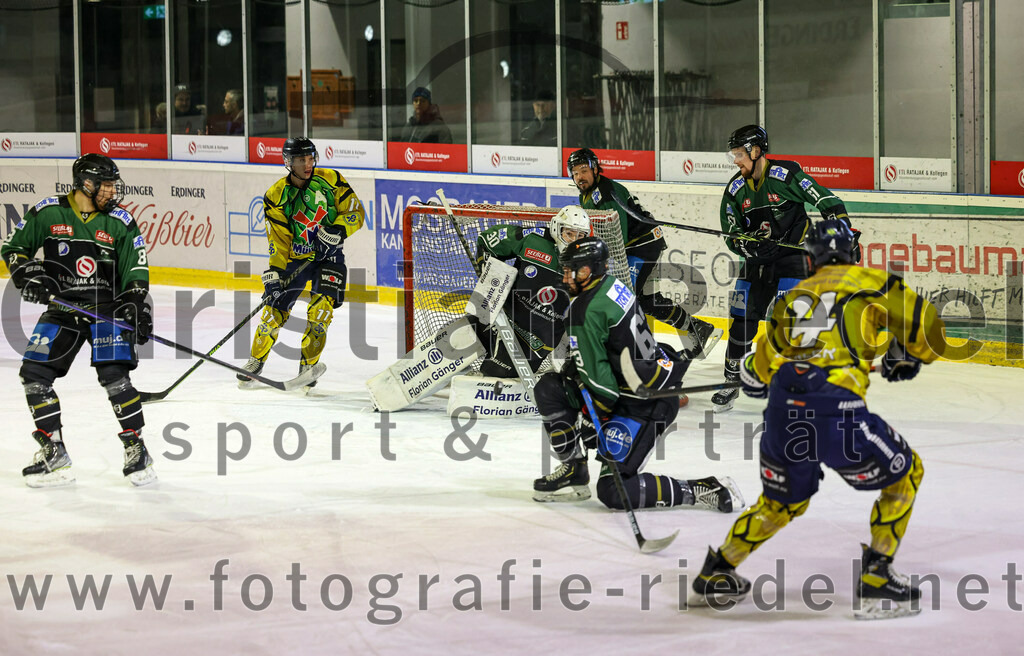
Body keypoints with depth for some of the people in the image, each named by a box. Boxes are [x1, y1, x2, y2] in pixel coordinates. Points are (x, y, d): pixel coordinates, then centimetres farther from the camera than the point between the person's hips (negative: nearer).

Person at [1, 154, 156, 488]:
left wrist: (138, 306, -9)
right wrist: (28, 275, -11)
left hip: (108, 308, -2)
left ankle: (136, 448, -4)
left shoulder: (120, 222, 1)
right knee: (35, 373, -6)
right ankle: (54, 454, 4)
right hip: (61, 308, 2)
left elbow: (135, 270, 4)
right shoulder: (48, 213, -1)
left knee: (114, 375, -18)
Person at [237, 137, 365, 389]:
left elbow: (356, 212, -6)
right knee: (274, 311, -4)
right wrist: (273, 273, -21)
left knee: (320, 309, -18)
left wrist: (336, 232, -23)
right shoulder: (276, 196, -8)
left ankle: (308, 367, -8)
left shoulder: (330, 180, -7)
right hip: (294, 257, 0)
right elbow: (278, 240, -11)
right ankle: (255, 363, 16)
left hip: (328, 255, 0)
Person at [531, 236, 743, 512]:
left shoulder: (586, 312, -21)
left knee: (613, 491, -9)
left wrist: (593, 420, -13)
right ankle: (574, 473, 16)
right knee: (549, 388, 10)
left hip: (644, 406, -10)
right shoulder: (612, 284, 6)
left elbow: (598, 375, -20)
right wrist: (574, 366, 20)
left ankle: (703, 490, -7)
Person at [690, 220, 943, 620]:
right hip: (835, 410, -5)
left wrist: (750, 367, 55)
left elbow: (754, 377, 31)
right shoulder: (871, 283, 12)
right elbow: (929, 332, 8)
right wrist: (905, 359, 28)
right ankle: (875, 580, 11)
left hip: (781, 411, 5)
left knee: (783, 502, 30)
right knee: (904, 473, 18)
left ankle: (715, 574, 37)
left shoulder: (794, 297, 25)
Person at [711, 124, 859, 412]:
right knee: (742, 319, 4)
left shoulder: (786, 175, -14)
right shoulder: (735, 189, 3)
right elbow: (731, 234, 3)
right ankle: (732, 382, 18)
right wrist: (749, 245, -18)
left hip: (794, 255, -5)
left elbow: (827, 201, -13)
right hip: (757, 259, 5)